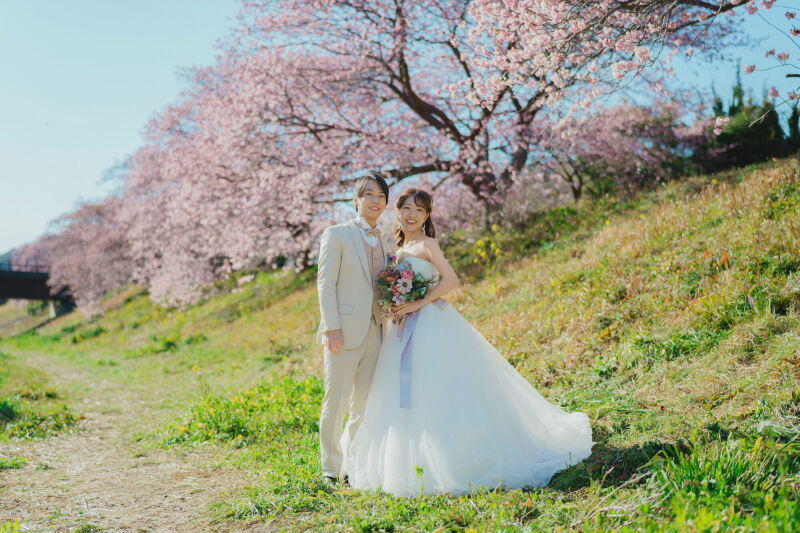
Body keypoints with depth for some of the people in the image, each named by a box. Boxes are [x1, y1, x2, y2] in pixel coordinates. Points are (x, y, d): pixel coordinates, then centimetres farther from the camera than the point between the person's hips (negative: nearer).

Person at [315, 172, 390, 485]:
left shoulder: (382, 242, 16)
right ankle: (331, 467, 14)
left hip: (374, 333, 6)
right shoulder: (337, 235, -2)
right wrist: (332, 327, -15)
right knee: (336, 401, 0)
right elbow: (325, 283, -8)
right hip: (344, 331, -6)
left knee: (366, 402, 11)